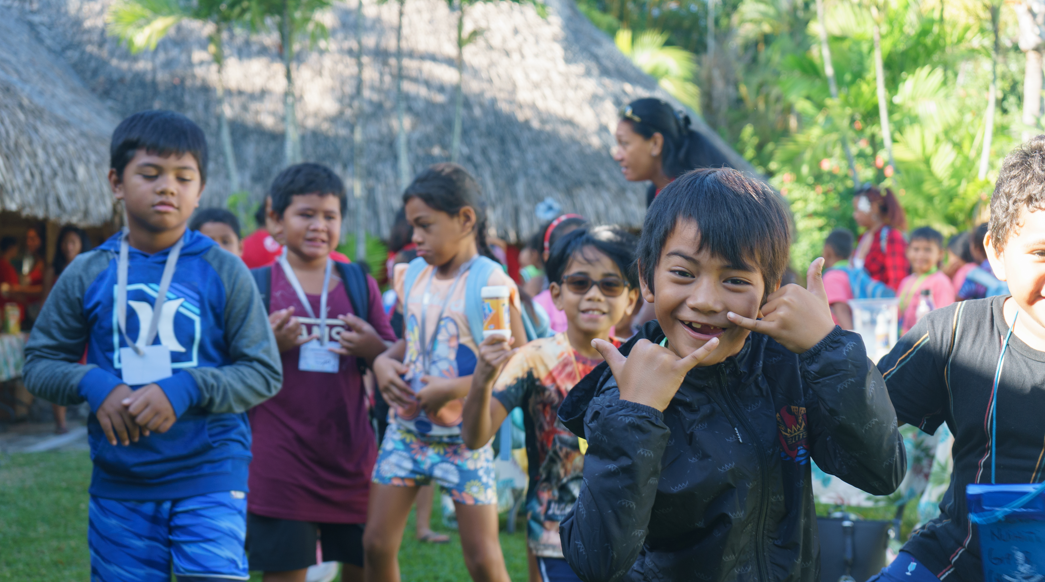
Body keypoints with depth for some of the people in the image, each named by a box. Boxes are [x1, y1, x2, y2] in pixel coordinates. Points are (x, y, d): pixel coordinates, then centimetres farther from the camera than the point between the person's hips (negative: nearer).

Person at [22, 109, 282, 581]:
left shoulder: (224, 272, -2)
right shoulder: (87, 275, 4)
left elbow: (264, 372, -2)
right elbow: (40, 362, 9)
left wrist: (186, 389, -18)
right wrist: (93, 384, -12)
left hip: (211, 475, -2)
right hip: (119, 484, 3)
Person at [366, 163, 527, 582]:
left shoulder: (490, 284, -14)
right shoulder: (412, 276, 6)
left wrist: (453, 389, -23)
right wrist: (384, 361, -2)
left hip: (463, 437, -6)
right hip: (405, 429, 6)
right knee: (377, 543, 5)